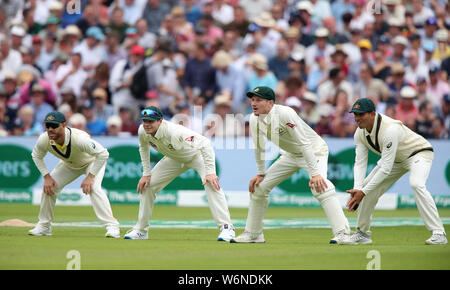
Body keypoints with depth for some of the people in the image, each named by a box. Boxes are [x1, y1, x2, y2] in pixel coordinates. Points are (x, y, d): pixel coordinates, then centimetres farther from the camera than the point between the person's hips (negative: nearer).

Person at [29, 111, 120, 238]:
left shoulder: (79, 138, -43)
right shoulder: (43, 140, -28)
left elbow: (103, 154, -37)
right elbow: (36, 156, -5)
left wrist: (90, 177, -36)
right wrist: (47, 177, -14)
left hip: (92, 162, -5)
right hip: (69, 165, 5)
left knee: (94, 188, -28)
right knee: (49, 187, -3)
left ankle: (112, 226, -27)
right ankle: (44, 226, 16)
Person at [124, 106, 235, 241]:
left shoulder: (174, 132, -41)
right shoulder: (143, 131, -21)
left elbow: (205, 143, -42)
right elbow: (143, 147, 4)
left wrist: (210, 172, -48)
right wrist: (146, 174, -2)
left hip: (197, 155, -6)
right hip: (175, 159, 6)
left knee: (211, 183, -31)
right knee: (147, 185, 0)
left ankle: (226, 227, -32)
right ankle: (141, 230, 13)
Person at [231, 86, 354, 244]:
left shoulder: (284, 114, -31)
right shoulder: (254, 120, -9)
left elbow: (304, 143, -32)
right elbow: (259, 147, 8)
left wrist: (315, 173, -37)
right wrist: (261, 173, 9)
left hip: (314, 151, -8)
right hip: (291, 155, 8)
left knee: (320, 186, -32)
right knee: (258, 186, 4)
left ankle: (342, 234, -36)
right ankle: (253, 234, 18)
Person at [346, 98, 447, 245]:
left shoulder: (390, 129, -37)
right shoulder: (360, 133, -12)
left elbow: (386, 168, -38)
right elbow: (360, 163, -14)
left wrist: (363, 192, -38)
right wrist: (357, 189, -32)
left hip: (419, 153, -8)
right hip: (395, 159, 8)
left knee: (416, 183, -35)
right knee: (366, 186, 2)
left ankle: (438, 233, -33)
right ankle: (362, 233, 19)